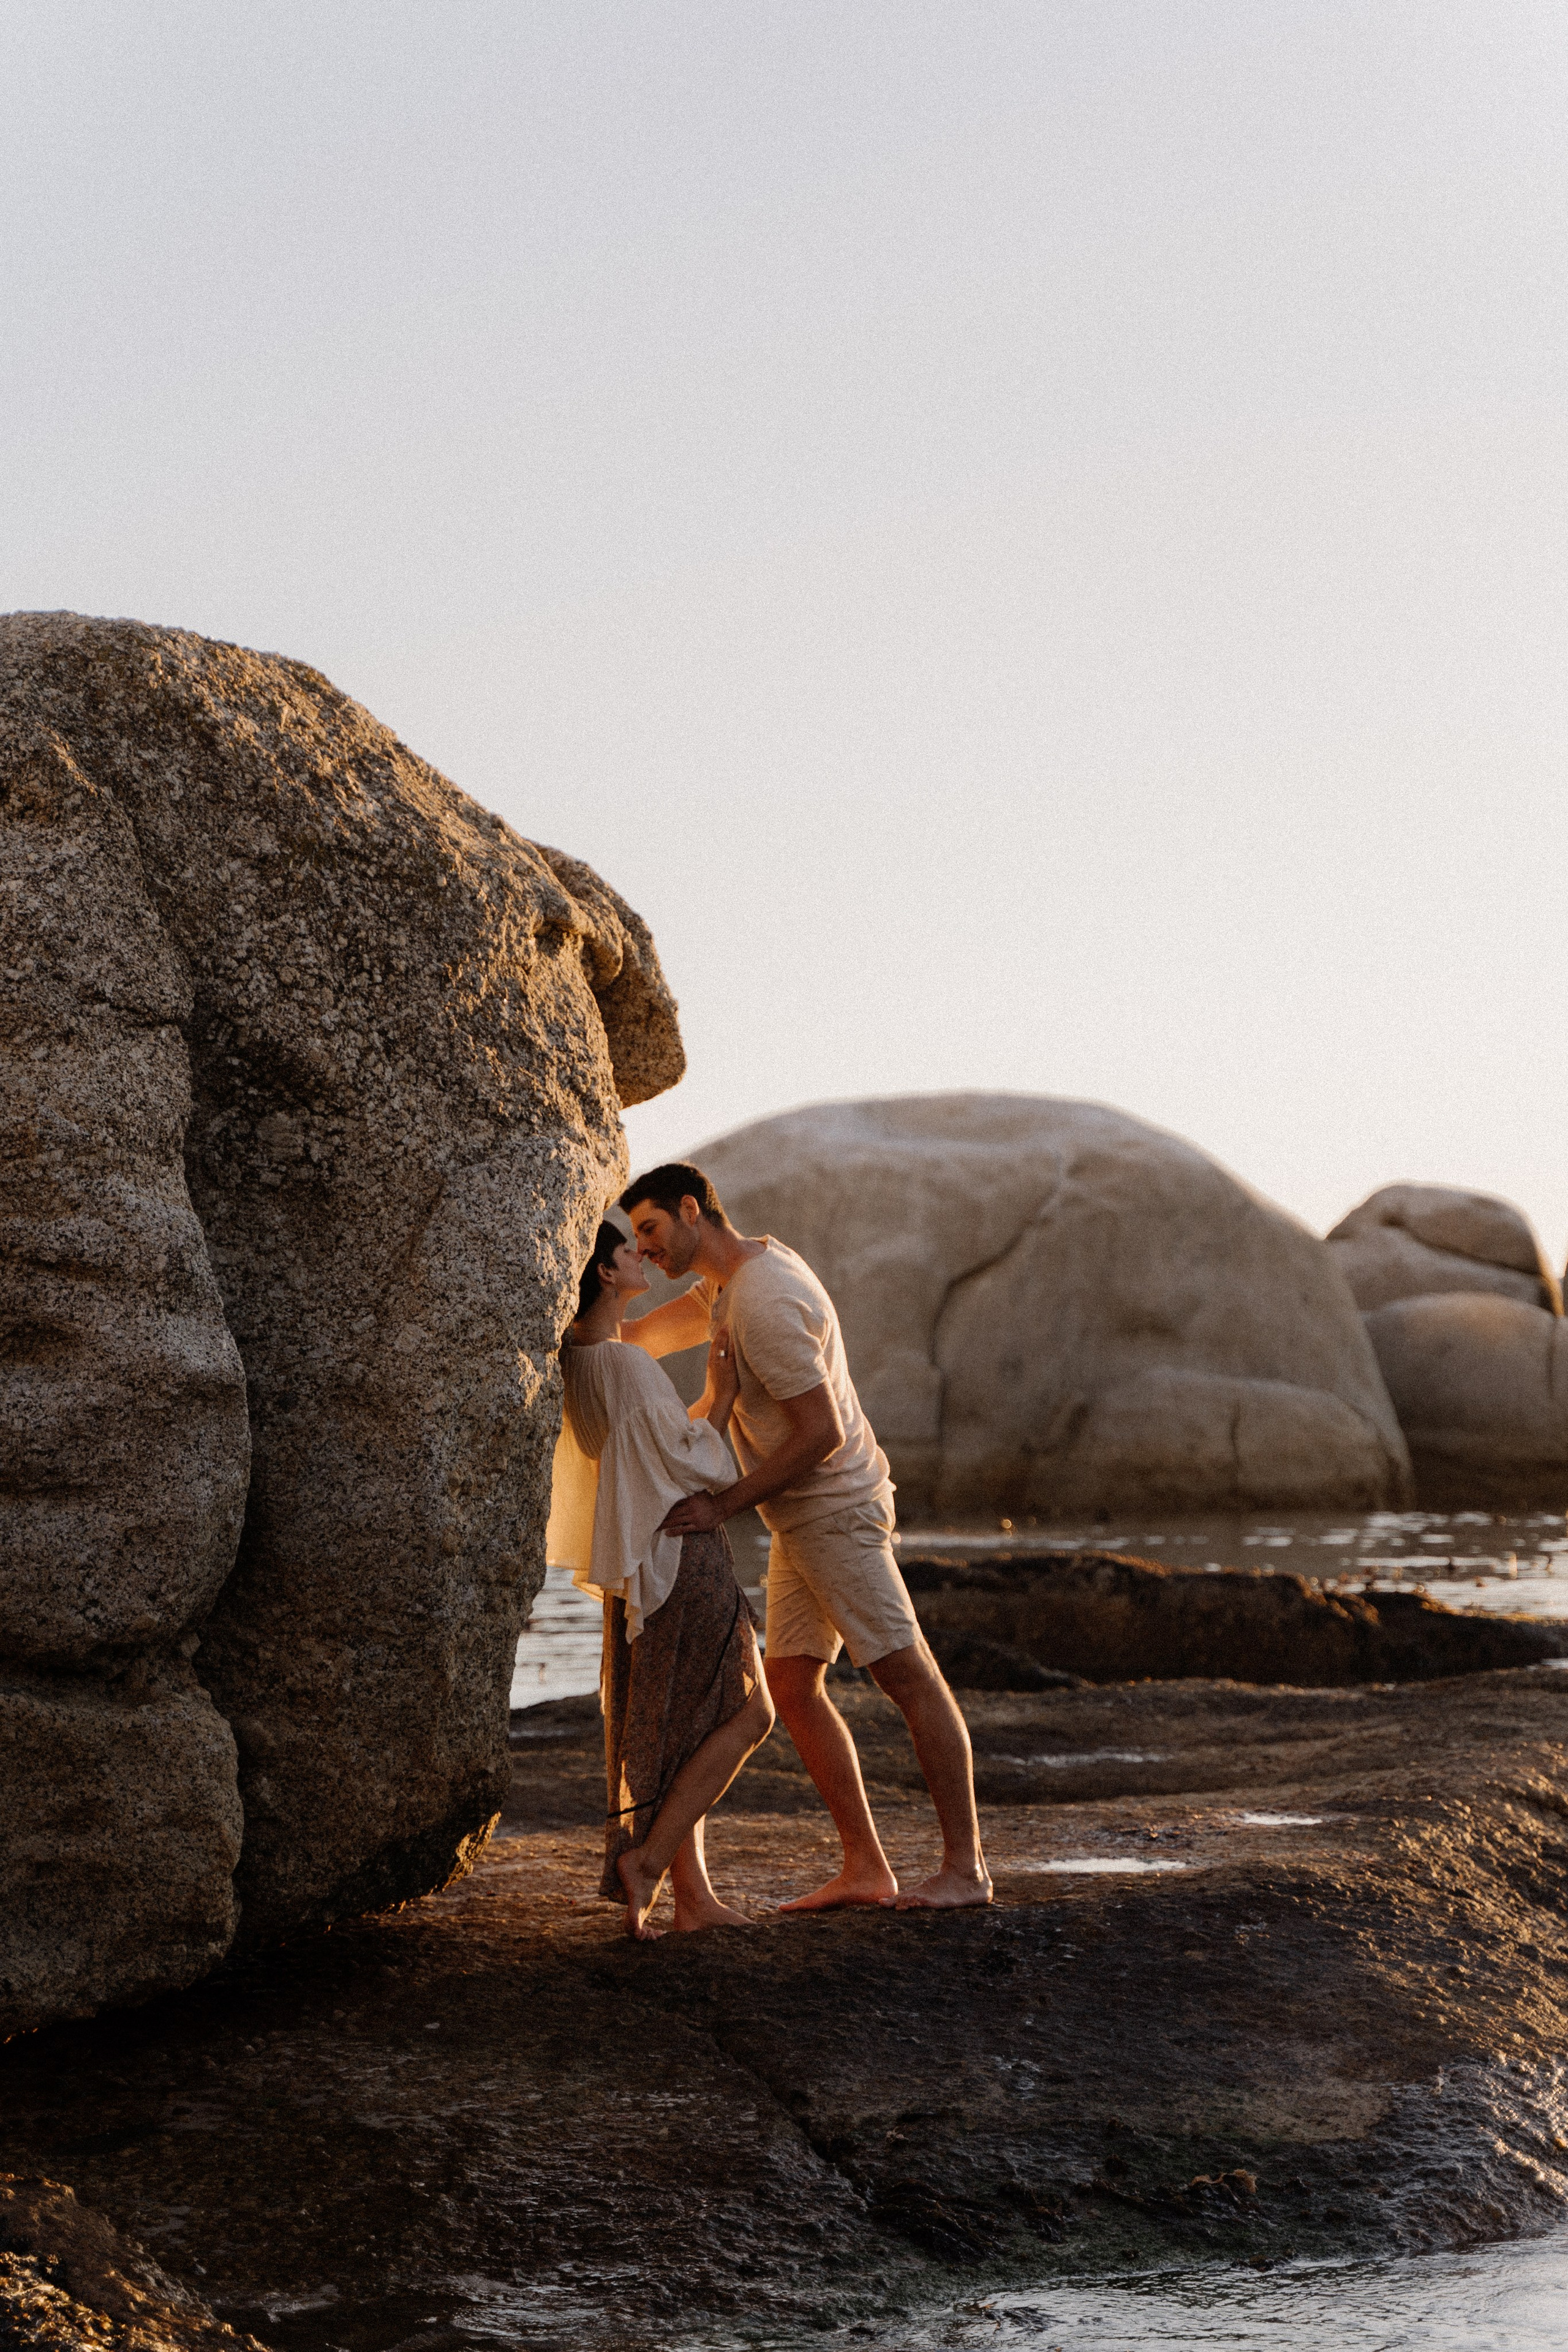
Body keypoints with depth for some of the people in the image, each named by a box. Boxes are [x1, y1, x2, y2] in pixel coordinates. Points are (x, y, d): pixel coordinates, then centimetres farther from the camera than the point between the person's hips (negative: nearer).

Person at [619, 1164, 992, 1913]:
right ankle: (865, 1867, 7)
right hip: (800, 1521, 10)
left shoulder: (764, 1305, -22)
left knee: (910, 1677, -6)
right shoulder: (751, 1260, 11)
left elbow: (821, 1433, -24)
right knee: (793, 1688, 7)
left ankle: (966, 1866, -3)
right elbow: (662, 1330, 29)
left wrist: (725, 1505, -20)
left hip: (835, 1508, -10)